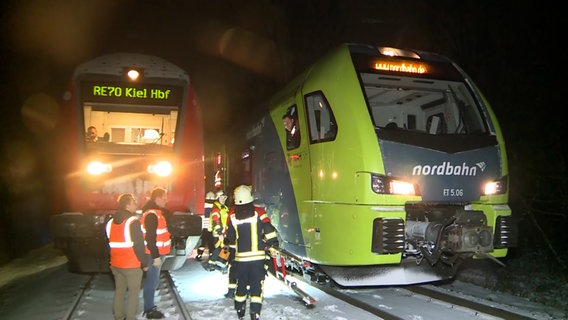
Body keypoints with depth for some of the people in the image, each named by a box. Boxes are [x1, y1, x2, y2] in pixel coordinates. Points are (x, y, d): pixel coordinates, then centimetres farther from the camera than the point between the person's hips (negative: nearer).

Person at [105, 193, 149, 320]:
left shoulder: (111, 222, 7)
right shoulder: (133, 221, -17)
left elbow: (110, 244, 15)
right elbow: (139, 245, -18)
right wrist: (144, 263, -9)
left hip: (115, 264, 7)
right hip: (132, 265, -7)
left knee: (119, 291, 17)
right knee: (133, 292, 4)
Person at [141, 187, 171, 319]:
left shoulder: (157, 212, 13)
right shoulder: (151, 214, -19)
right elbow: (150, 238, -24)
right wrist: (156, 256, -22)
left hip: (156, 253, 10)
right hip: (153, 255, -10)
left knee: (153, 281, 18)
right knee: (152, 281, 0)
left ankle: (150, 307, 29)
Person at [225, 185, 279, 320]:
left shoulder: (232, 216, -3)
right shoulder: (258, 212, -9)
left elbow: (230, 238, 6)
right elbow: (268, 229, -11)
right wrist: (273, 244, 3)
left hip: (240, 257, 2)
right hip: (258, 256, -2)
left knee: (241, 284, 17)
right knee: (257, 285, 5)